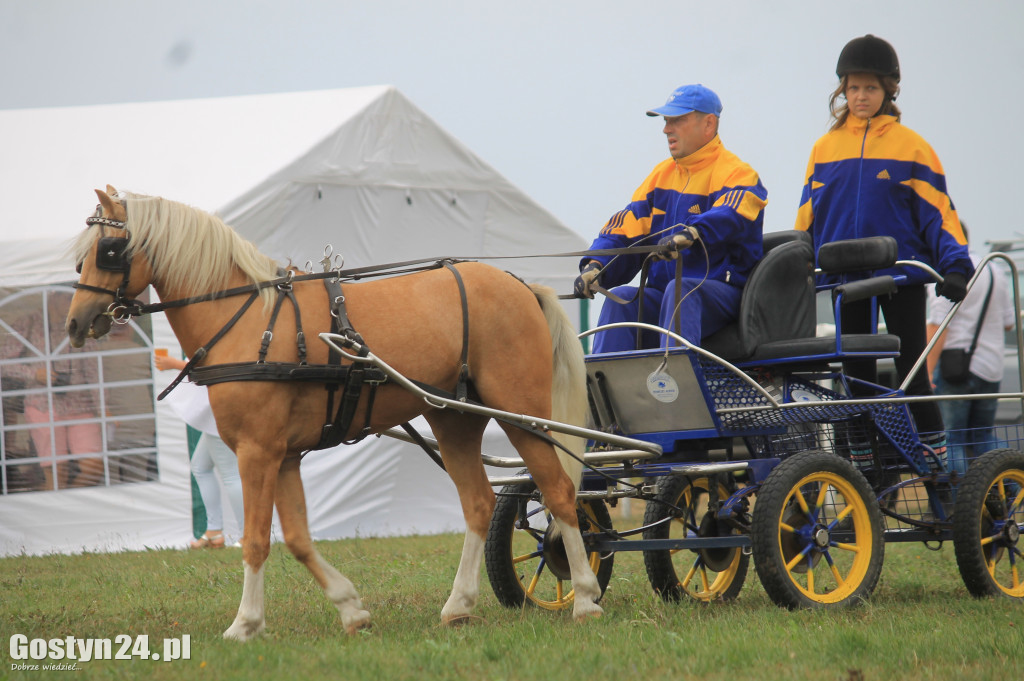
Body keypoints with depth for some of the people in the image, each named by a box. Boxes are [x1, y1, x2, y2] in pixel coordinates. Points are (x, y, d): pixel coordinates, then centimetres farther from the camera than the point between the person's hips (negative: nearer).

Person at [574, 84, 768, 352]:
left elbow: (730, 217, -28)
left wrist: (690, 234, -48)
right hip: (662, 296, 6)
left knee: (680, 290, -36)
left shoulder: (736, 174, -4)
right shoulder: (662, 174, 18)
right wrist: (596, 264, -10)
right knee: (621, 299, -21)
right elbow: (627, 226, 9)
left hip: (720, 293, -6)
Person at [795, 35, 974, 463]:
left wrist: (954, 265, -13)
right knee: (855, 373, 7)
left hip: (902, 276, -3)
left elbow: (936, 209, -2)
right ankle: (861, 459, 13)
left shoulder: (910, 146, 0)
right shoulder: (825, 149, 8)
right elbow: (807, 219, 12)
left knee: (910, 368, -2)